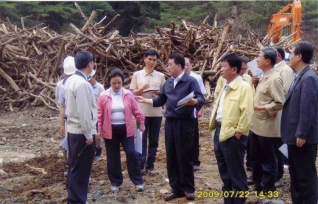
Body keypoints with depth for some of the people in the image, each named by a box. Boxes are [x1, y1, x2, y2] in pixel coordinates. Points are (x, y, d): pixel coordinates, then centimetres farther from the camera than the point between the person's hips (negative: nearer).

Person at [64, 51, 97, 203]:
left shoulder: (71, 80, 8)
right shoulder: (82, 83, -21)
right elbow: (84, 112, -23)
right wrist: (88, 135, -16)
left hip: (72, 129, 10)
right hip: (81, 132, -10)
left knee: (74, 167, 17)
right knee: (80, 170, -1)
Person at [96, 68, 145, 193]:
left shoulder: (128, 95, 2)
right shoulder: (103, 96, -2)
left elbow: (136, 110, 6)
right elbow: (99, 115, -1)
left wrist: (141, 122, 4)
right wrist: (99, 130, -4)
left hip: (126, 129, 0)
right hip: (110, 130, 0)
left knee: (131, 154, -4)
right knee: (113, 157, 8)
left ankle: (138, 181, 8)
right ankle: (115, 182, 22)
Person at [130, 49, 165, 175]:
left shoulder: (160, 76, 8)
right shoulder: (137, 75, 4)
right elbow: (132, 93, 3)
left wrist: (159, 94, -10)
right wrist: (143, 88, -14)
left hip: (156, 112, 2)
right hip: (142, 112, -2)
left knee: (154, 140, 6)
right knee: (142, 140, -1)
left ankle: (150, 166, 14)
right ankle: (140, 166, 4)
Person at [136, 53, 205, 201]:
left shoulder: (190, 81, -8)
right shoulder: (168, 82, 14)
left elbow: (201, 98, -18)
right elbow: (160, 100, 19)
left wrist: (195, 101, -38)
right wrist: (145, 100, 13)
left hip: (184, 123, -7)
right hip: (169, 122, 7)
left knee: (184, 156, 0)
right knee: (171, 157, 9)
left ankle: (189, 189, 14)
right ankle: (176, 189, 20)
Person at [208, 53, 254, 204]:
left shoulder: (244, 87, -14)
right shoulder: (226, 87, 14)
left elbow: (246, 112, -19)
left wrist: (238, 132, -18)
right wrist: (214, 125, 14)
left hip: (233, 136, -9)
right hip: (220, 132, 9)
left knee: (236, 174, 2)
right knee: (225, 173, 18)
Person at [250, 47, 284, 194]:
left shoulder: (274, 79, -18)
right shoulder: (264, 77, 11)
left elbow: (280, 103, -22)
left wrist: (261, 108, -18)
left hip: (267, 128, -10)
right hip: (256, 125, 10)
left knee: (268, 160, 5)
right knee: (255, 158, 19)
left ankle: (267, 190, 17)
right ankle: (258, 185, 32)